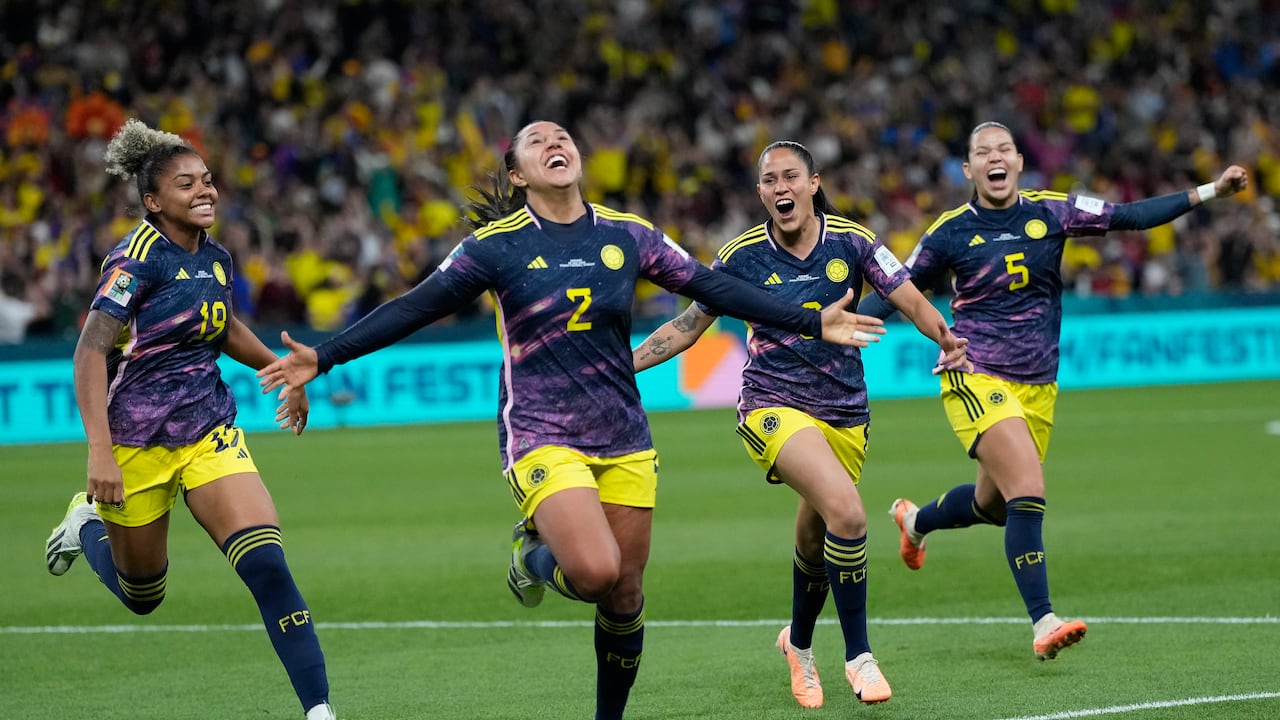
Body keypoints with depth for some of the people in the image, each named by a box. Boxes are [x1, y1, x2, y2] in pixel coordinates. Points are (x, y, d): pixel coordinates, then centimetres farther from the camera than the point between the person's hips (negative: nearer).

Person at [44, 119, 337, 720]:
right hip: (136, 441, -4)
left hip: (209, 432, 5)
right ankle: (86, 522, 47)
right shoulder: (137, 258, -17)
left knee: (267, 565, -16)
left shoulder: (214, 258, 4)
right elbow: (90, 352, -24)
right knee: (142, 596, 14)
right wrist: (100, 450, -32)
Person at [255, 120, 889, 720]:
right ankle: (533, 553, 11)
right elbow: (413, 309, -2)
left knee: (624, 594, 4)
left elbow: (713, 287, 10)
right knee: (595, 572, -24)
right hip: (542, 438, -4)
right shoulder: (497, 245, -4)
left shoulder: (627, 235, 5)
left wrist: (814, 323, 7)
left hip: (624, 440, 4)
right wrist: (324, 357, -9)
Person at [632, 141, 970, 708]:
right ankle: (858, 655, -16)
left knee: (817, 542, 14)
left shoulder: (850, 242, -3)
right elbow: (688, 326, 4)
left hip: (845, 414, 3)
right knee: (847, 513, -27)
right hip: (774, 408, -3)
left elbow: (912, 302, -3)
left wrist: (947, 338, -23)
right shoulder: (743, 255, -5)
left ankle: (799, 642, 45)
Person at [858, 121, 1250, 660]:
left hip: (1037, 386, 5)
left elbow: (1131, 216, -1)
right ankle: (1044, 624, -20)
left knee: (993, 504, 18)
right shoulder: (951, 233, -5)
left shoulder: (1051, 212, 1)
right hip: (977, 378, -5)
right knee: (1028, 494, -21)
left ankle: (914, 520, 50)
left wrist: (1210, 191, -8)